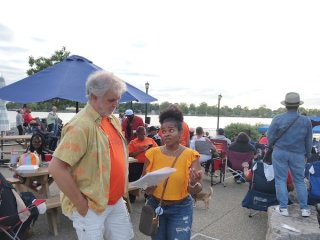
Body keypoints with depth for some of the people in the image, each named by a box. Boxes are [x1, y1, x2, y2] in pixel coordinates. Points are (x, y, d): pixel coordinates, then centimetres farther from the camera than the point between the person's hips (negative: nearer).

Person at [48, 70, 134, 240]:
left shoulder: (114, 120, 5)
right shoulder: (81, 126, -22)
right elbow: (56, 168, -25)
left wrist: (120, 190, 10)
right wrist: (81, 203, -18)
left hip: (116, 202, 8)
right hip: (91, 207, -7)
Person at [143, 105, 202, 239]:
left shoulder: (190, 155, -13)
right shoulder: (153, 153, -6)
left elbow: (197, 190, -13)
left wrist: (193, 183, -36)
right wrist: (147, 188, -21)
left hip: (180, 209, -2)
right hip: (155, 206, 3)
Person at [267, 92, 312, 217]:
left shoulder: (278, 118, -10)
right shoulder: (306, 121, -2)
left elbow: (270, 136, -5)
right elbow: (309, 141, 7)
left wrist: (272, 145, 15)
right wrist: (307, 154, 20)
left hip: (280, 152, -2)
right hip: (298, 155, 2)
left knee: (280, 180, 6)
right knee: (299, 181, 14)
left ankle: (283, 208, 9)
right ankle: (304, 208, 18)